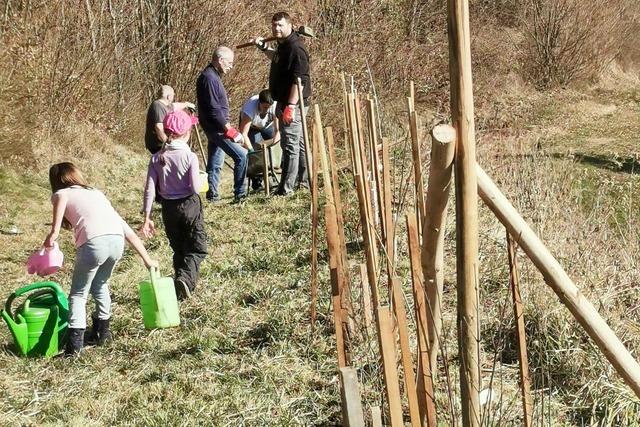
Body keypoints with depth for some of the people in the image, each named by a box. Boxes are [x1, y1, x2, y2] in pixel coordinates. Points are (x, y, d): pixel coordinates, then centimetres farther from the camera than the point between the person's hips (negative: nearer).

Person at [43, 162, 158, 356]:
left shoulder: (60, 194, 21)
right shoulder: (96, 193, 34)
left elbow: (62, 197, -9)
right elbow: (128, 231, 30)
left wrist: (54, 232, -13)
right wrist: (147, 259, 34)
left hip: (94, 243, -4)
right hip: (117, 241, 5)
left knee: (79, 293, 14)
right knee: (100, 285, 30)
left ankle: (75, 341, 0)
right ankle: (102, 332, 37)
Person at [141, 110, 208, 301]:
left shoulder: (157, 158, -4)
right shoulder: (189, 156, -15)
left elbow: (150, 189, -6)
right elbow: (195, 187, -19)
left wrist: (147, 217, -1)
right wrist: (200, 178, 4)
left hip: (168, 209, 4)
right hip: (189, 205, -4)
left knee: (178, 249, 19)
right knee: (197, 249, 3)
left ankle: (181, 282, 22)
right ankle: (185, 279, -21)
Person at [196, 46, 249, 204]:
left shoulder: (212, 76, 14)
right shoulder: (209, 78, -18)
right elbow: (213, 109, -23)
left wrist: (226, 126, 19)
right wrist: (229, 128, -22)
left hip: (216, 127, 11)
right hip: (217, 127, -11)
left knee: (215, 163, 14)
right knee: (241, 155, -13)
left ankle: (213, 194, 20)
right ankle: (239, 194, -10)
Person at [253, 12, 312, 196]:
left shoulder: (295, 48, -19)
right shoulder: (283, 45, 12)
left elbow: (299, 80, -26)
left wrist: (291, 106, -29)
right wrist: (263, 47, 22)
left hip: (292, 103, -11)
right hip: (285, 101, 11)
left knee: (290, 144, -8)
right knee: (299, 142, 19)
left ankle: (286, 188, -6)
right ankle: (304, 180, 30)